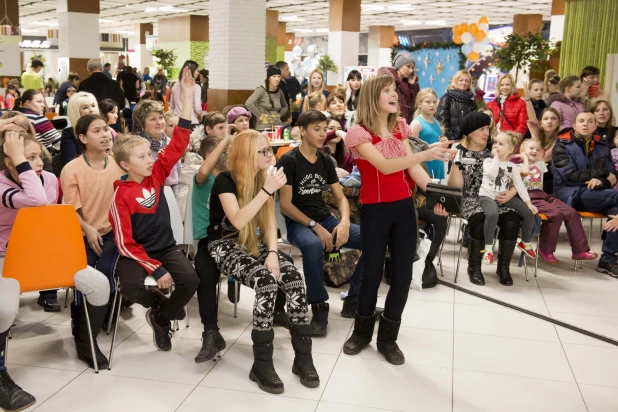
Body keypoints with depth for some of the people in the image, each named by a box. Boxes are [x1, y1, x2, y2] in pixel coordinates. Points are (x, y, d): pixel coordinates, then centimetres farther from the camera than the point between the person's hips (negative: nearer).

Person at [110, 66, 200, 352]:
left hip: (166, 248, 4)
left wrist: (188, 95, -11)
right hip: (136, 254, -3)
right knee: (131, 286, -32)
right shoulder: (120, 194, -12)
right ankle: (161, 306, 7)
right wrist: (156, 269, -21)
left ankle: (161, 318, 9)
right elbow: (125, 243, -14)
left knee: (191, 280, -23)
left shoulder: (156, 175, 0)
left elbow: (179, 142, -5)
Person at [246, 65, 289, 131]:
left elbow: (285, 107, 26)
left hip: (277, 127, 5)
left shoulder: (279, 91, 9)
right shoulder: (261, 90, -7)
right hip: (263, 128, -5)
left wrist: (279, 115, 11)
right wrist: (259, 115, -16)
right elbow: (248, 103, -22)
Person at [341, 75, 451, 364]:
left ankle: (388, 338, 23)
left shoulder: (399, 128, 9)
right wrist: (426, 154, -33)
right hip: (375, 210, -5)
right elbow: (385, 166, -23)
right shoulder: (358, 132, -11)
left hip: (404, 206, 5)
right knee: (372, 274, 5)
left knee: (403, 275, 5)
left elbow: (411, 167, 5)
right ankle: (362, 332, 30)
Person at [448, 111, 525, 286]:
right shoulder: (459, 152, 2)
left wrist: (511, 192, -12)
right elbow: (455, 186, -7)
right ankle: (474, 266, -11)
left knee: (512, 220, -26)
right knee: (480, 220, -34)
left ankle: (503, 267, -7)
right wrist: (455, 162, -18)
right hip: (470, 200, -3)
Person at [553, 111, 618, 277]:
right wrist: (602, 173, -8)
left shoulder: (602, 145, 16)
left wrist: (601, 181, -12)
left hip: (595, 194, 5)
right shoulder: (562, 146, 1)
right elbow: (570, 176, -10)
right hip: (571, 194, -5)